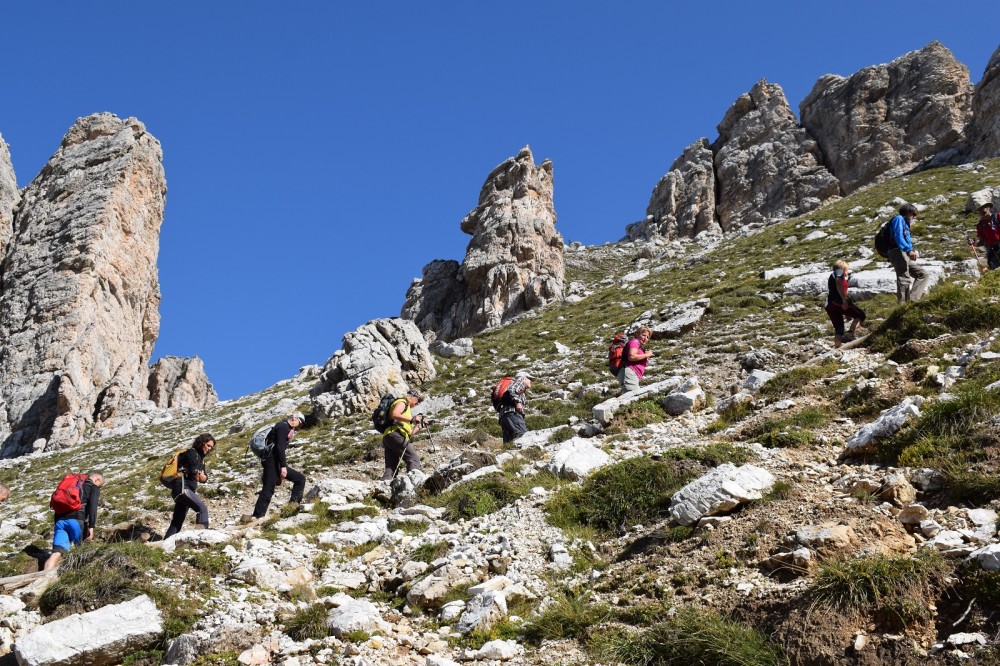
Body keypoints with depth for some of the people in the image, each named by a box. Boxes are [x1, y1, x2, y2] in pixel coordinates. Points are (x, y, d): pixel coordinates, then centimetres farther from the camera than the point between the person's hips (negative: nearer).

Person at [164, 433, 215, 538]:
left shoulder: (201, 458, 24)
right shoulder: (191, 453, -3)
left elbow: (204, 478, 18)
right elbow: (194, 472, -14)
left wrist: (201, 475, -5)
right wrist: (198, 476, 7)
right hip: (182, 487, -10)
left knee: (177, 522, 9)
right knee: (202, 507, -23)